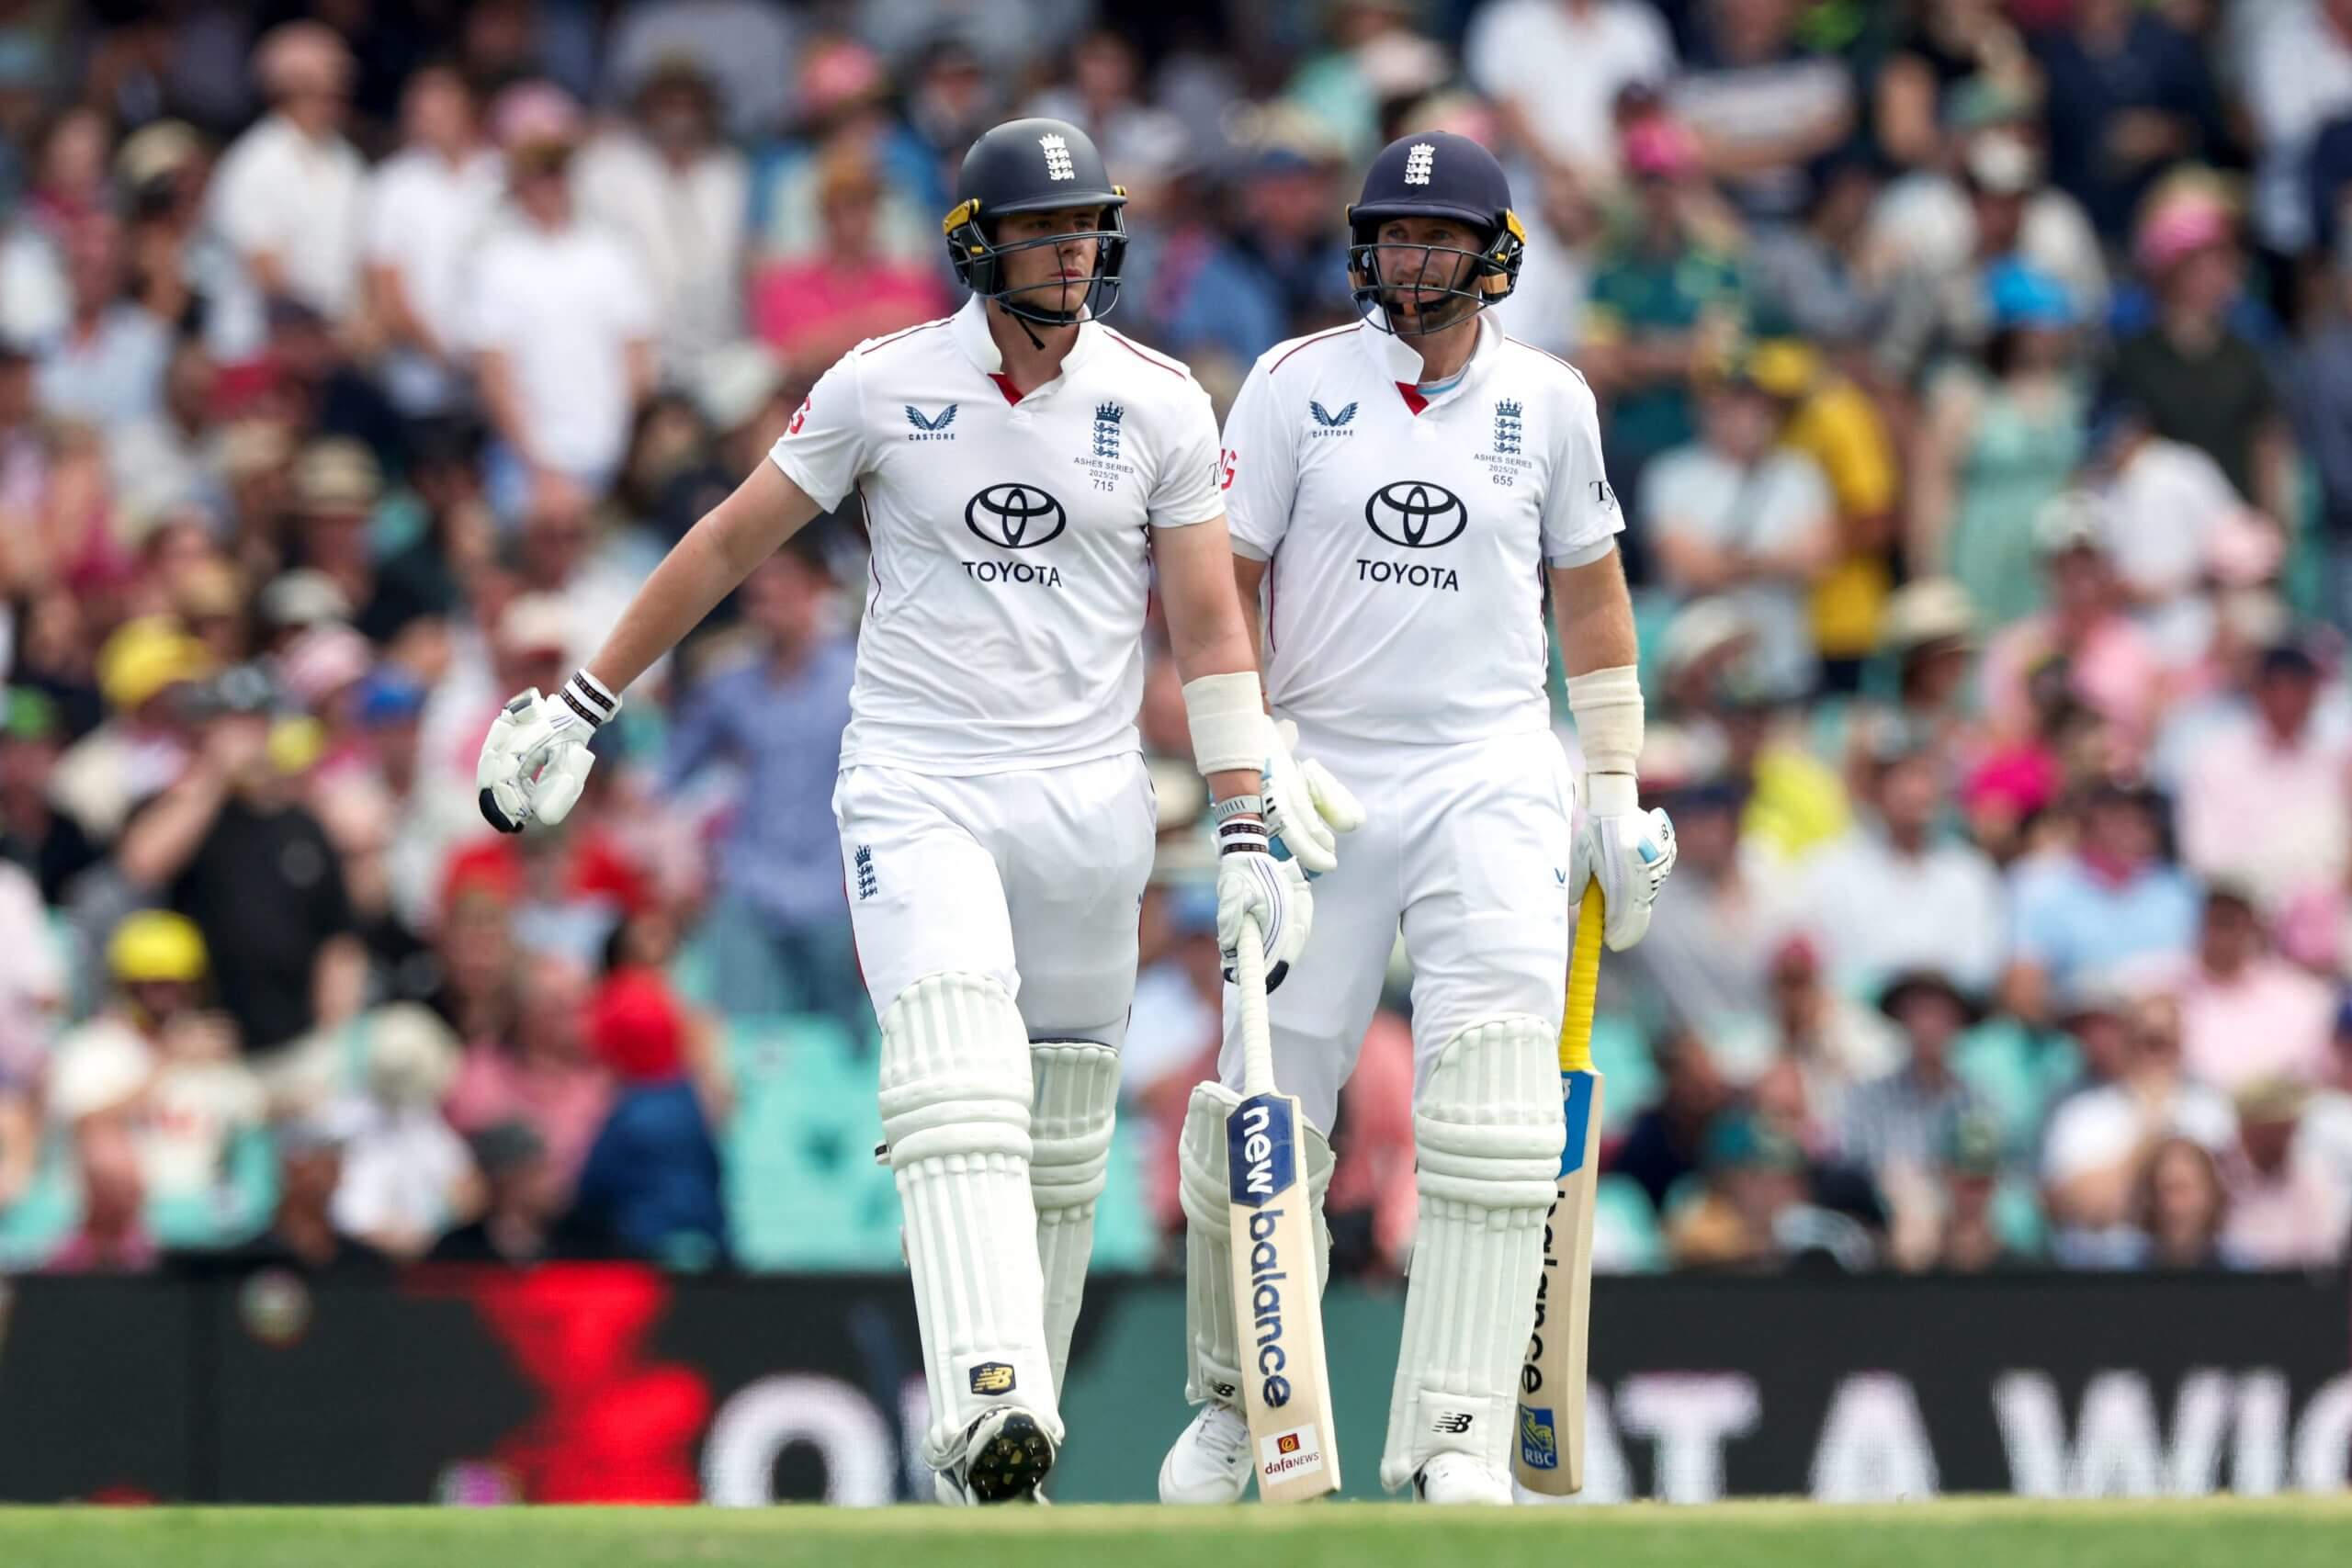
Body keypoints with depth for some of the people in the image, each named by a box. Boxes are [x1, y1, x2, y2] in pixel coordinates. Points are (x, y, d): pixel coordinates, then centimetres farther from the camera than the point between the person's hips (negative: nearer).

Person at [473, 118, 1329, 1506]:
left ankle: (1001, 1432, 19)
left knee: (1061, 1143, 6)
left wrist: (1252, 832, -4)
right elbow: (729, 546, 5)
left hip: (1087, 794, 2)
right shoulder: (884, 386, -2)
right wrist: (577, 711, 5)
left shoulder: (1161, 406, 1)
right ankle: (990, 1402, -36)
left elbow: (1210, 626, 2)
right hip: (915, 782, -2)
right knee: (960, 1077, -22)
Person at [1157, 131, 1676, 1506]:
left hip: (1493, 784, 0)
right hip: (1322, 773, 0)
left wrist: (1618, 793, 12)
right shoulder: (1297, 384, 1)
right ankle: (1232, 1402, 20)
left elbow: (1591, 591, 15)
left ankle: (1458, 1438, -15)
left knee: (1493, 1113, -14)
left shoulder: (1549, 401, 6)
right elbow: (1219, 583, 1)